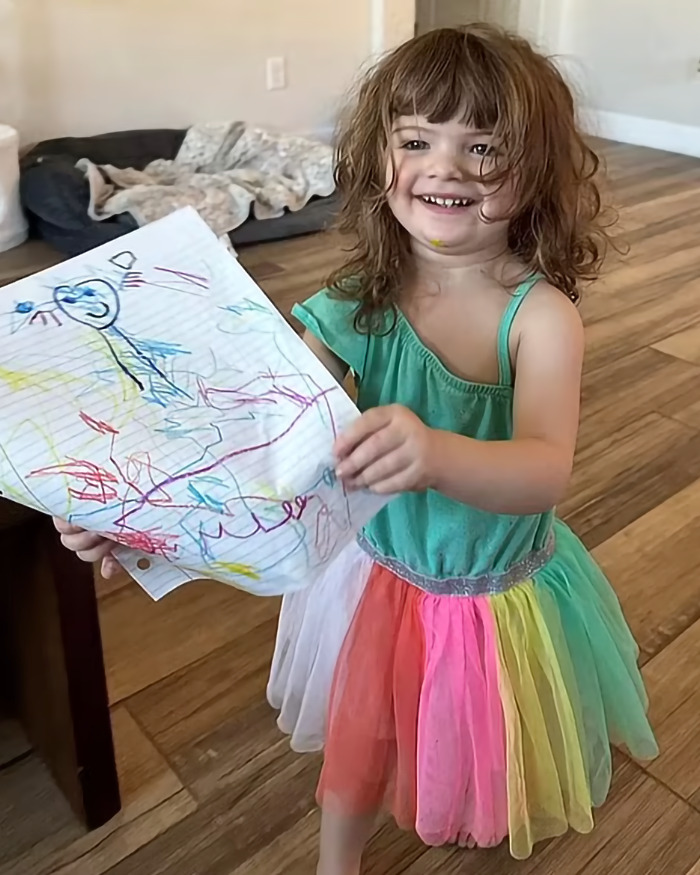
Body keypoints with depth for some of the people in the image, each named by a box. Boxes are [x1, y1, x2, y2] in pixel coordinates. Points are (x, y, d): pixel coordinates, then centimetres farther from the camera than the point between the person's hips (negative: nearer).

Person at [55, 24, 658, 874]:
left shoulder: (542, 315, -25)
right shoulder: (361, 300, -17)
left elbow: (544, 472, -38)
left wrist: (434, 453, -59)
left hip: (502, 601, -1)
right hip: (380, 576, 1)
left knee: (499, 765, 26)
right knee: (358, 741, 22)